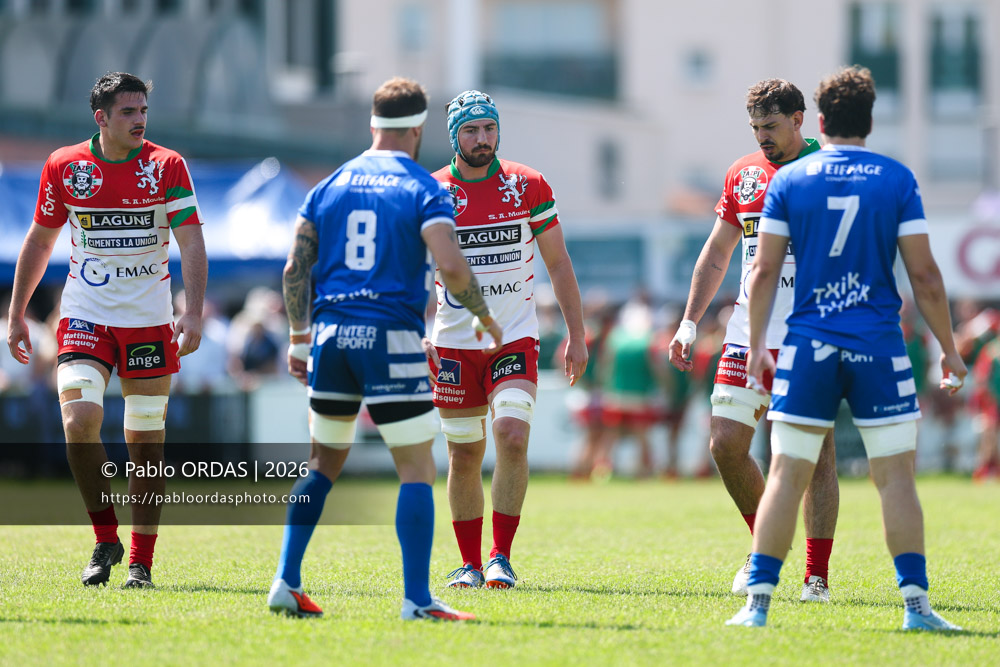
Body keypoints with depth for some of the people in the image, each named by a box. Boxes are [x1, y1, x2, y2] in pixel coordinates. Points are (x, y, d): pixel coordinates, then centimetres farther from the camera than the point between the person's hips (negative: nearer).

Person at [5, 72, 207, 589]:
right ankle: (105, 541, 0)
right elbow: (40, 241, 12)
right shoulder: (64, 166, 1)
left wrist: (193, 314, -21)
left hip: (149, 322, 0)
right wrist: (16, 314, 11)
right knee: (79, 422, -18)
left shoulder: (166, 167, -4)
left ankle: (140, 563, 13)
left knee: (146, 444, 2)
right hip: (85, 317, 0)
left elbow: (191, 242, -9)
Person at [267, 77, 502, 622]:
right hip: (391, 337, -5)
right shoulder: (423, 190, -2)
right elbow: (451, 266, -15)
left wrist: (298, 339, 17)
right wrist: (484, 317, 1)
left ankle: (286, 582, 13)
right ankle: (417, 600, -8)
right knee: (417, 471, -1)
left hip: (331, 334, 5)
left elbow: (295, 269, 9)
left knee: (325, 464, 19)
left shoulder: (329, 186, 12)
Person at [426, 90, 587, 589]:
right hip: (454, 344, 1)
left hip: (515, 341, -1)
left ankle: (501, 557, -9)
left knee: (512, 437, -18)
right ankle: (470, 563, 18)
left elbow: (558, 264, 6)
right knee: (464, 457, 5)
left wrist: (576, 335, 2)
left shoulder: (528, 187, -1)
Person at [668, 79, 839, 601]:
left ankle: (817, 576, -1)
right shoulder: (741, 175, 12)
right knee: (726, 444, -1)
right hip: (750, 330, 5)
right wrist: (689, 323, 15)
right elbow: (716, 255, 20)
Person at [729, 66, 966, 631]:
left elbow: (765, 271, 2)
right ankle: (915, 602, -4)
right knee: (896, 475, 2)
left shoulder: (789, 180, 3)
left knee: (787, 476, 5)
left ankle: (759, 600, 2)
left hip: (808, 349, 1)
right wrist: (949, 348, 7)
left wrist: (757, 344, 11)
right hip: (878, 347, -1)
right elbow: (923, 273, -1)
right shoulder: (897, 180, 0)